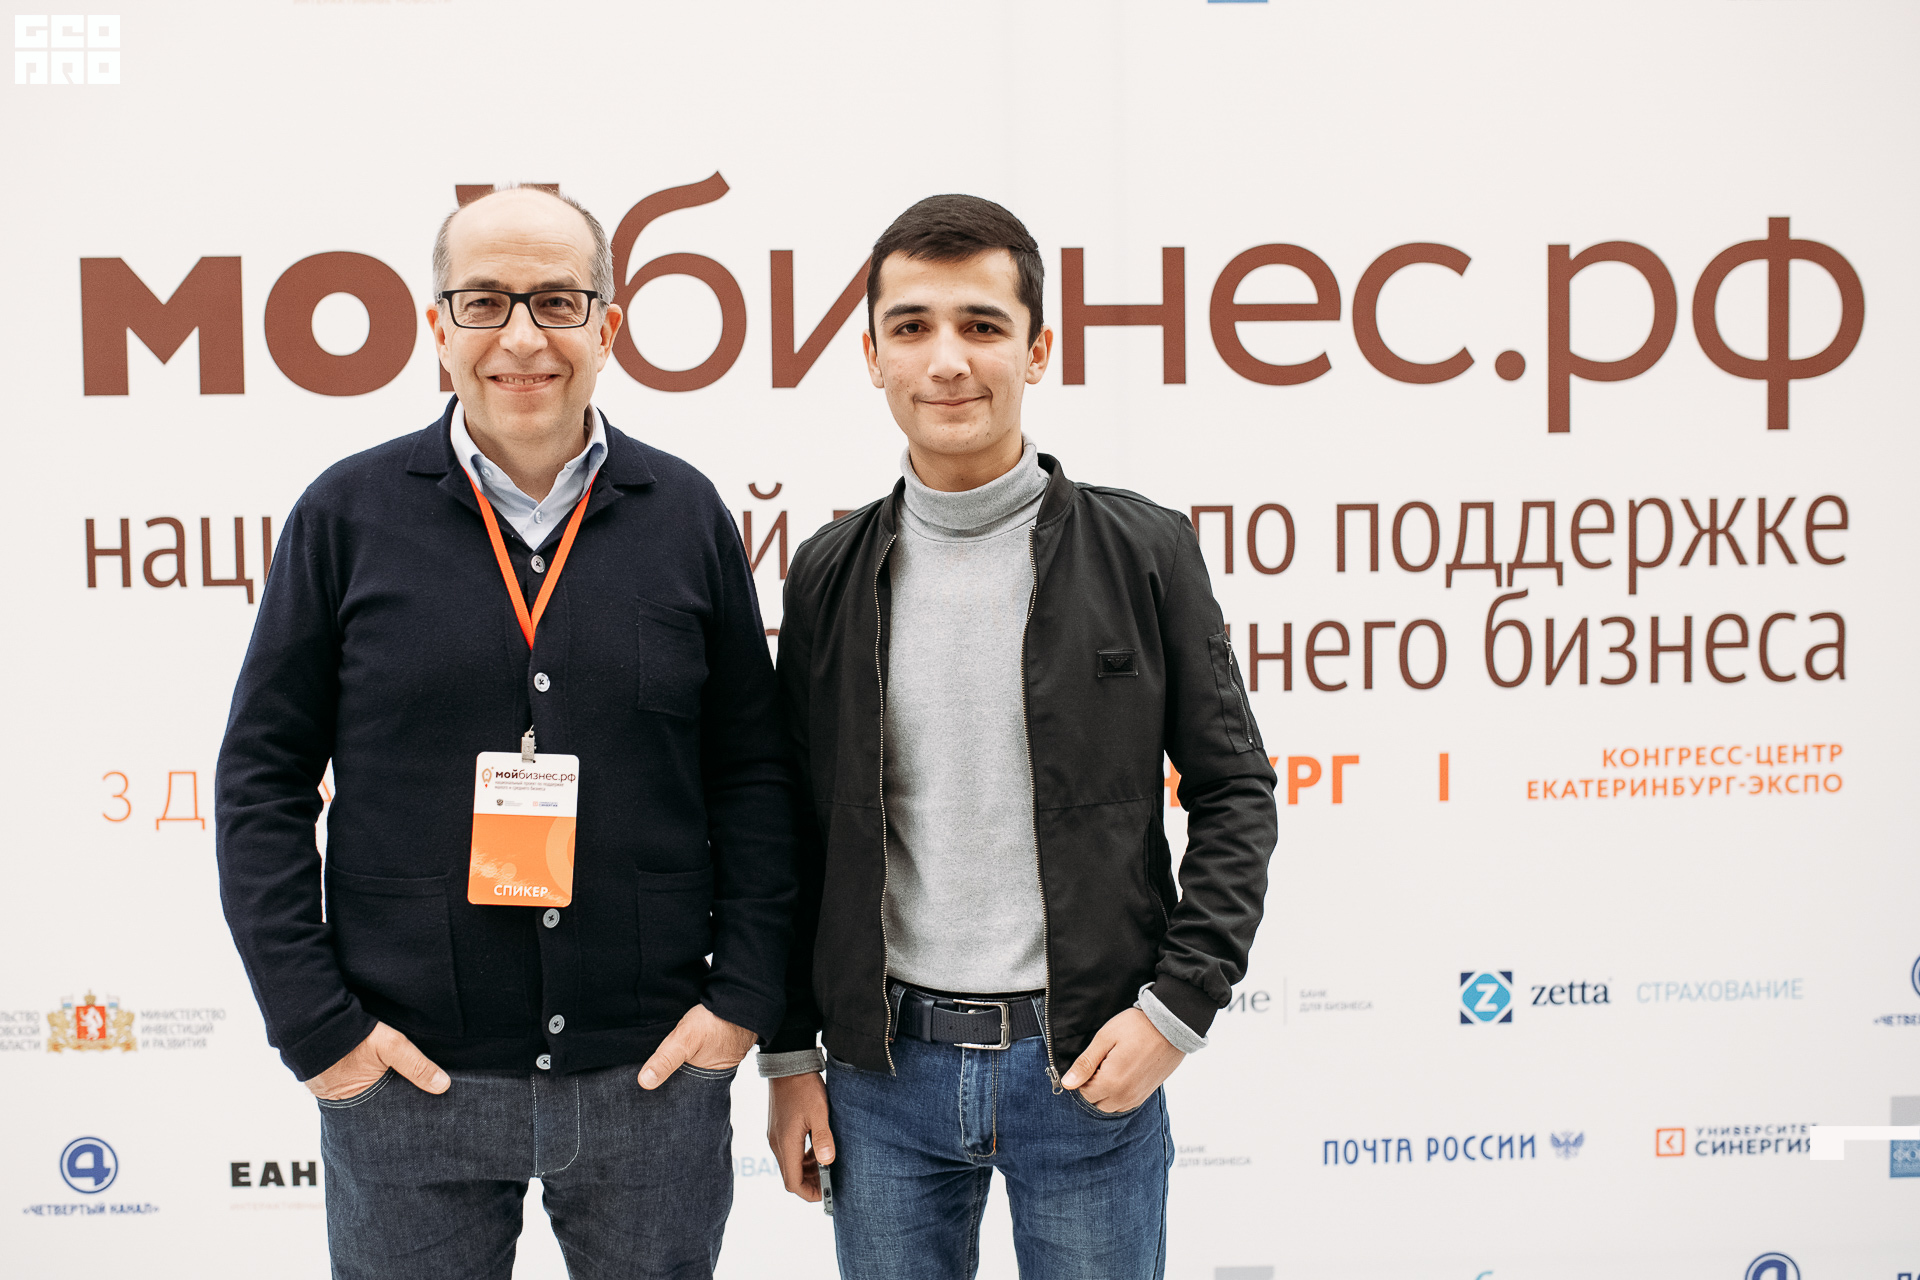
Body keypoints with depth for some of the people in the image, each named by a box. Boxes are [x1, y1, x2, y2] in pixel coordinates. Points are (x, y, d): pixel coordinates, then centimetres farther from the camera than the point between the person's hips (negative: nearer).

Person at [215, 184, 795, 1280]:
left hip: (653, 1069, 1)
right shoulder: (351, 513, -1)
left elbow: (753, 774, 6)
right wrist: (312, 1020, -6)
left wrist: (746, 995, -2)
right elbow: (264, 778, 0)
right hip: (403, 1075, -1)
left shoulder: (685, 514, 3)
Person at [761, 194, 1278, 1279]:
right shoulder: (831, 576, 3)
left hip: (1090, 1062, -2)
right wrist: (790, 1055, 6)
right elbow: (796, 826, 8)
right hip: (886, 1072, 2)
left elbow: (1235, 792, 0)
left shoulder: (1144, 551, -3)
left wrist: (1178, 1007, -9)